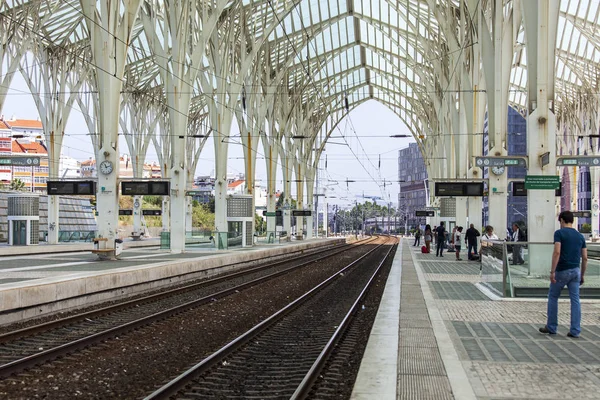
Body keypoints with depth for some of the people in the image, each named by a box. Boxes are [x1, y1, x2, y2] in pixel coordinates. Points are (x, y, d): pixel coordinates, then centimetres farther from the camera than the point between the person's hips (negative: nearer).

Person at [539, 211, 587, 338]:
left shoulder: (559, 233, -7)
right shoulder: (580, 236, 9)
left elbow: (557, 252, -19)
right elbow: (584, 258, 8)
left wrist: (552, 271, -18)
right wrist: (582, 275, 16)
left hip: (562, 271, -5)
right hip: (575, 271, 5)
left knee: (553, 297, 10)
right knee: (575, 300, 5)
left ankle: (551, 327, 15)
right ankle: (575, 331, 3)